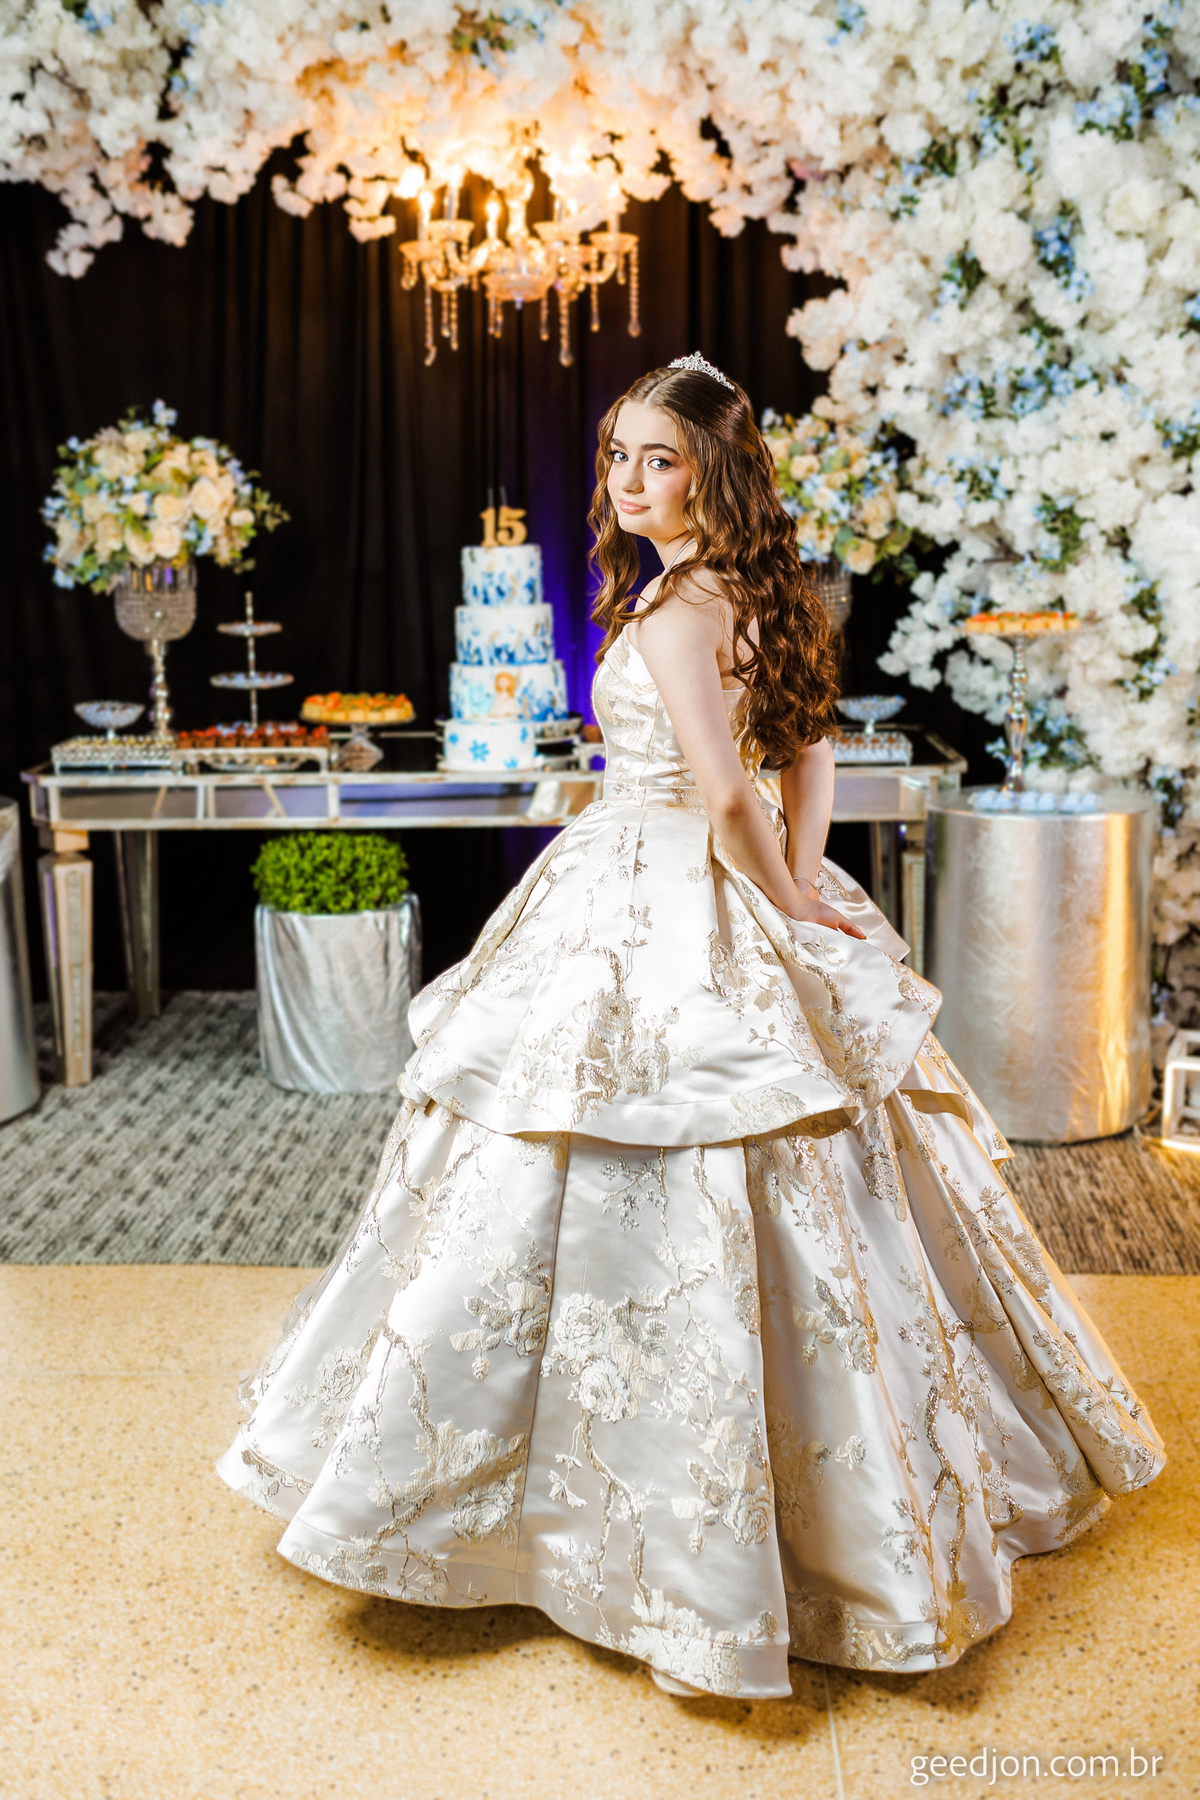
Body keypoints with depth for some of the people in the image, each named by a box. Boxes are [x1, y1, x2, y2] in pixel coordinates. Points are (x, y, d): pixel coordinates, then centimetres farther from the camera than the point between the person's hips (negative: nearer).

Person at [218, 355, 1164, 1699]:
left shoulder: (672, 609, -17)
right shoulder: (755, 596, 11)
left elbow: (721, 794, -23)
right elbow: (808, 755, 12)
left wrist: (783, 899, -9)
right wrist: (799, 886, 3)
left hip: (655, 920, -9)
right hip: (738, 912, 9)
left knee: (639, 1209, -1)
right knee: (797, 1196, 17)